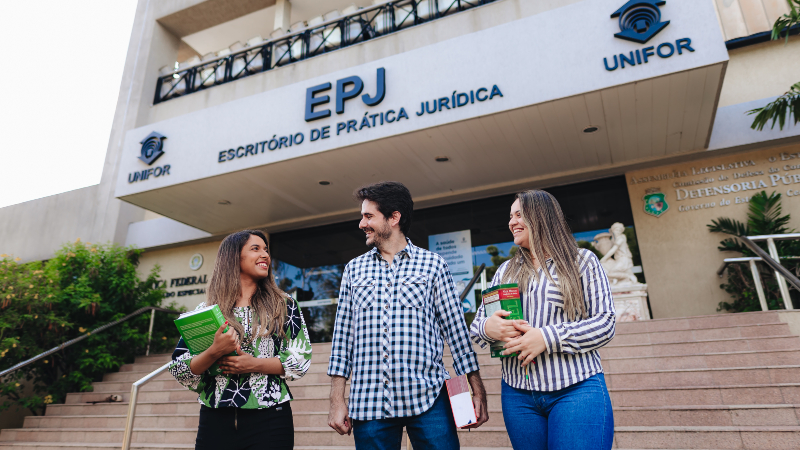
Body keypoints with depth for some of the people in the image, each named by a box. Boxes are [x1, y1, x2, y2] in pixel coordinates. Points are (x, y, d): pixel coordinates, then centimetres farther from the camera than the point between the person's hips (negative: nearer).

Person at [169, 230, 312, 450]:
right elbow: (178, 369, 2)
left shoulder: (284, 305, 4)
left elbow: (301, 358, -1)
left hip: (269, 418, 0)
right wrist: (214, 352, -16)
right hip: (216, 420, 1)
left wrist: (254, 364, -14)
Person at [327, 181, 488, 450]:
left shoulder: (433, 265, 4)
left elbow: (456, 330, 4)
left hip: (428, 399, -2)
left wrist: (477, 392, 1)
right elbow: (343, 336, 10)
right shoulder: (354, 269, 11)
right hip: (369, 403, 2)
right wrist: (337, 400, 5)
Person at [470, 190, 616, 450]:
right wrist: (489, 328, -14)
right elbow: (477, 324, 12)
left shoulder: (582, 261, 2)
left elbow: (605, 323, -6)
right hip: (517, 393, 4)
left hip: (577, 390, -4)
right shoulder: (506, 270, 14)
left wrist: (547, 337, -18)